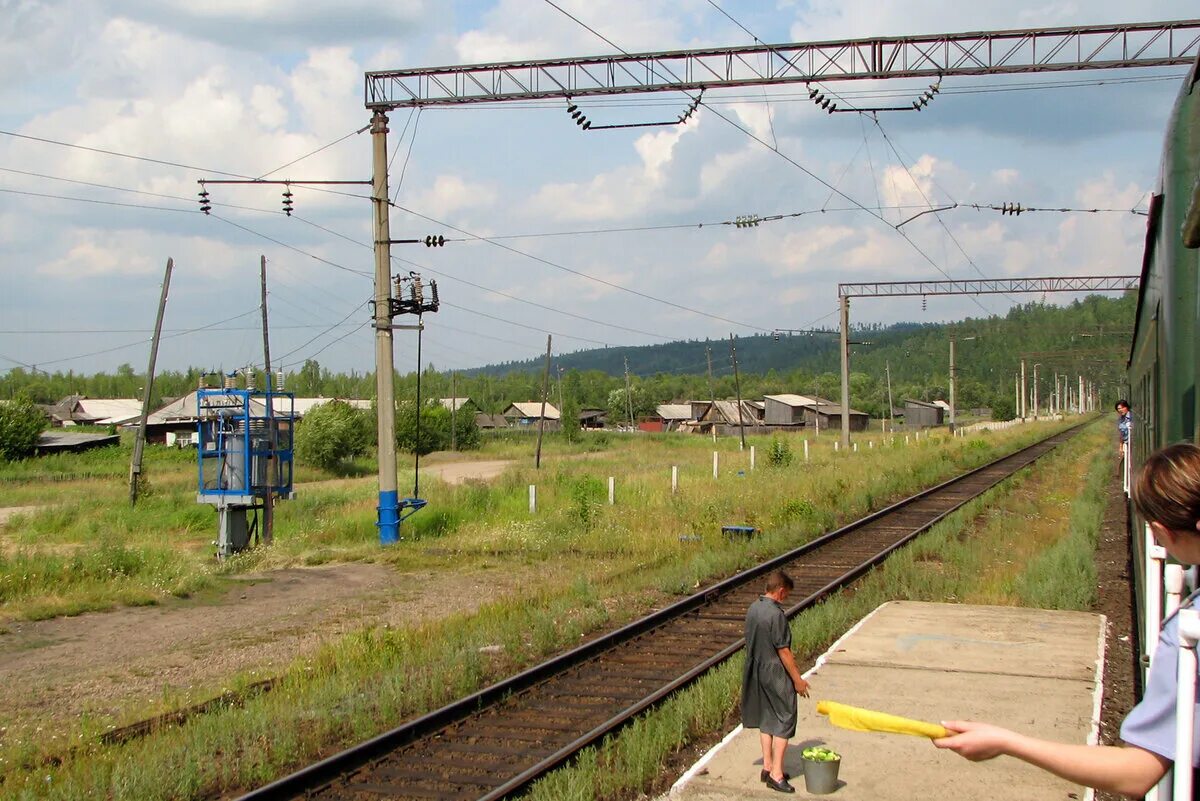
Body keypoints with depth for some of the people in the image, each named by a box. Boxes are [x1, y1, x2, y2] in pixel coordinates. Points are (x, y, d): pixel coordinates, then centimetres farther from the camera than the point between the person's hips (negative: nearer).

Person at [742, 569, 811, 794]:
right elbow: (783, 651, -20)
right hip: (776, 674, -8)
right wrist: (798, 679, -12)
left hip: (756, 672, 8)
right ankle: (776, 774, -1)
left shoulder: (753, 609, 3)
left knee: (766, 719, 17)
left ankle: (767, 766, 23)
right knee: (784, 720, 0)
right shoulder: (776, 614, -22)